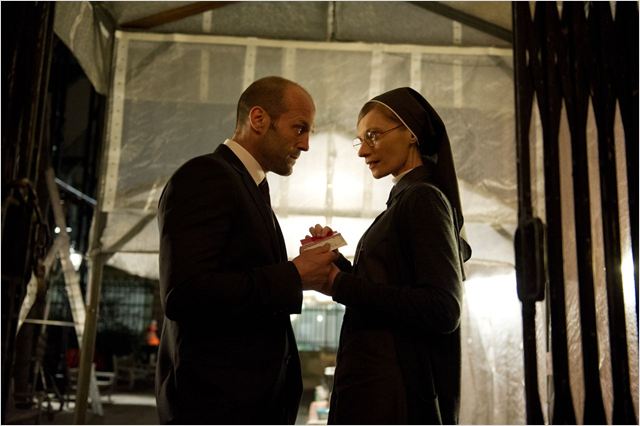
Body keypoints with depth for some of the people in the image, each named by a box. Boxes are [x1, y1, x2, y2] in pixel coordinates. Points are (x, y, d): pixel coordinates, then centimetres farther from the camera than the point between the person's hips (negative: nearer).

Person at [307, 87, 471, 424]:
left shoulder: (423, 198, -13)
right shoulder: (406, 198, 13)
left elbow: (443, 310, -22)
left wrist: (342, 286, -19)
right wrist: (337, 263, 0)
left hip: (395, 391, -9)